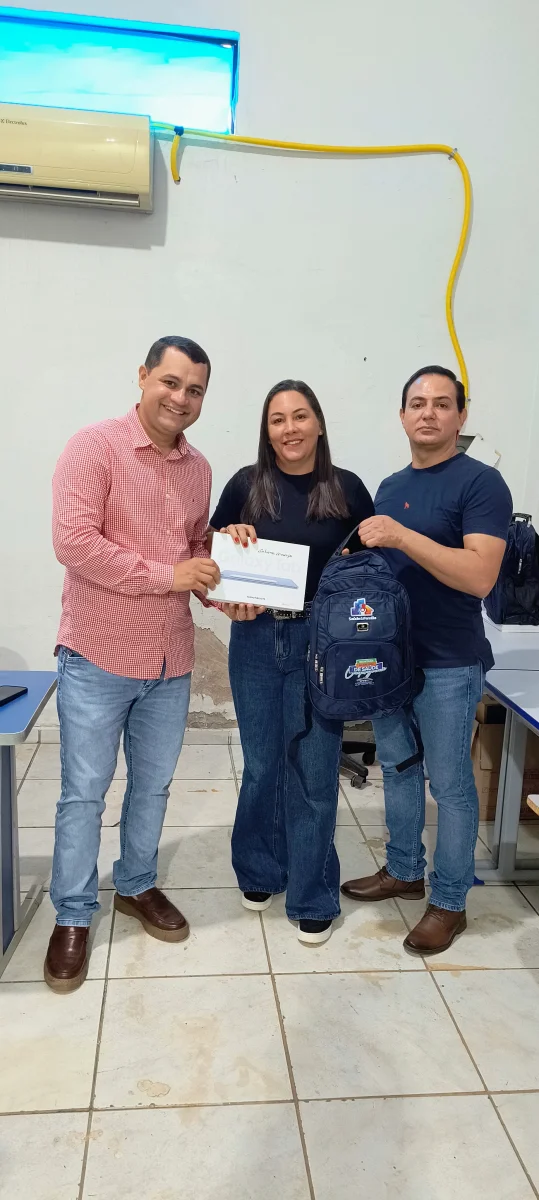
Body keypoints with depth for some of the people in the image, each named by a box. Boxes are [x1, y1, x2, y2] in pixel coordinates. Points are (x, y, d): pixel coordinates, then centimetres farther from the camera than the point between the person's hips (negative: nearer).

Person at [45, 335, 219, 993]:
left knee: (153, 786, 18)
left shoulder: (198, 468, 9)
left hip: (170, 662, 6)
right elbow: (72, 541, -21)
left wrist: (220, 586, -2)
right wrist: (165, 574, -21)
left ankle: (137, 886, 39)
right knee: (84, 792, 6)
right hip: (98, 656, -5)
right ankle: (72, 915, 25)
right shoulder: (94, 447, -11)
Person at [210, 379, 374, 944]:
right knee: (262, 764, 12)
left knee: (314, 770, 3)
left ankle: (312, 897, 21)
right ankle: (260, 872, 35)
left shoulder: (347, 489, -1)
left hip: (320, 643, -1)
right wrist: (229, 537, -10)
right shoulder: (246, 485, 1)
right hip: (255, 641, 1)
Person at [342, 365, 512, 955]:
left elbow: (480, 576, -23)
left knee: (449, 783, 5)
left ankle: (449, 902, 21)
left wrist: (402, 537, -28)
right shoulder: (390, 486, 11)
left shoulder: (480, 483, -12)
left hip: (447, 664, -7)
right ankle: (403, 870, 36)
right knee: (397, 767, 18)